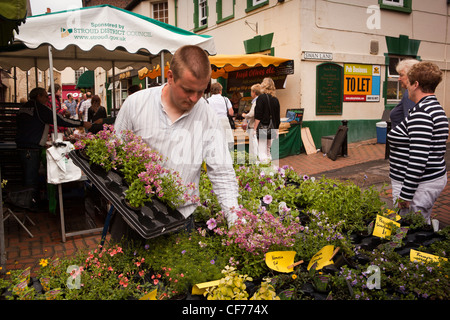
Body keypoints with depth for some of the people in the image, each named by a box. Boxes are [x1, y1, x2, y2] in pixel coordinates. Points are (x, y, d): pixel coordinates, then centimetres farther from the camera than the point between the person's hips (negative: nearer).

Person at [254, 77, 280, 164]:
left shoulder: (261, 97, -9)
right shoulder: (275, 99, 8)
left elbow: (258, 117, -13)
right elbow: (277, 118, 12)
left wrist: (254, 129, -9)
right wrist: (275, 129, 21)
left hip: (262, 128, -6)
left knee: (262, 152, -3)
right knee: (268, 151, 16)